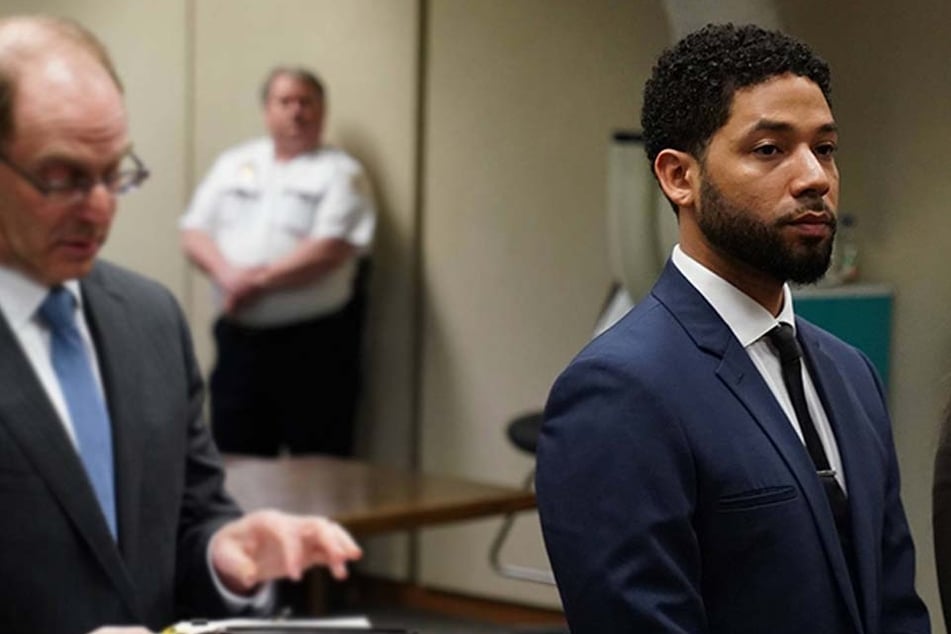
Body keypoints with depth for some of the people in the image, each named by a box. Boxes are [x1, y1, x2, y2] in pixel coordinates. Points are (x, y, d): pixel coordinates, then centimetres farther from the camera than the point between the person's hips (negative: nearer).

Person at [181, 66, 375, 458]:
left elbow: (329, 250, -12)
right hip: (239, 337, 4)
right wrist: (227, 273, -10)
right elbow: (195, 232, 10)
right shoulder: (234, 164, 15)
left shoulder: (340, 172, 0)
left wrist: (259, 280, -14)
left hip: (315, 342, -4)